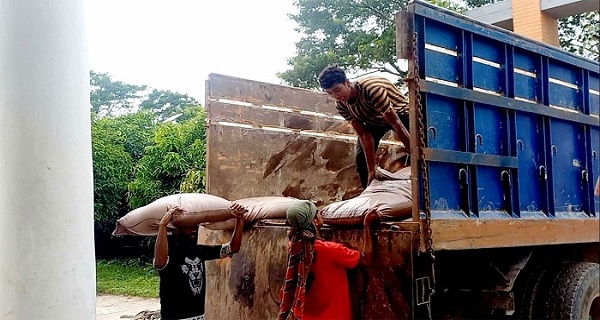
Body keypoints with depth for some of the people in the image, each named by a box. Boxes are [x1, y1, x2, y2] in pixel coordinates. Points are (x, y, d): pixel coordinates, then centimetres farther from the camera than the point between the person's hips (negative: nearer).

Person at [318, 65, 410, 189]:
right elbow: (364, 135, -20)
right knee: (361, 158, -9)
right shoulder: (340, 105, -21)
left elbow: (395, 123, -38)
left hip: (400, 114, -5)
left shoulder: (371, 89, -40)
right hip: (373, 120, 5)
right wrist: (371, 169, -25)